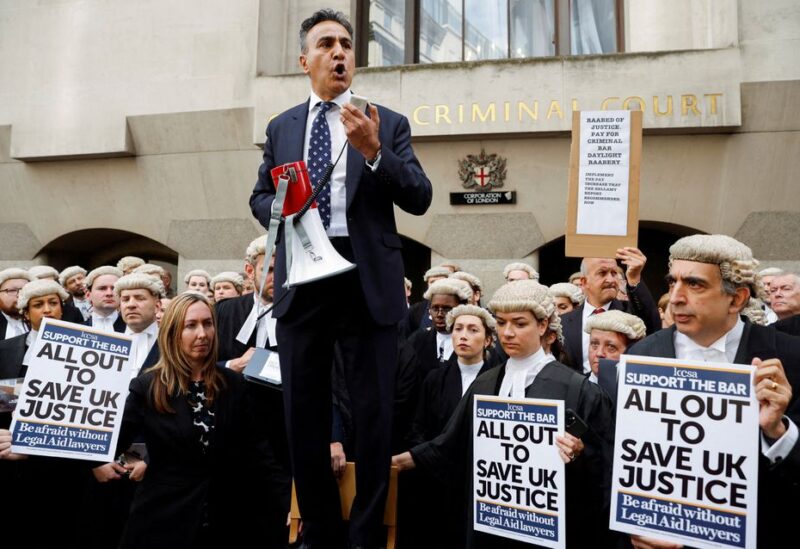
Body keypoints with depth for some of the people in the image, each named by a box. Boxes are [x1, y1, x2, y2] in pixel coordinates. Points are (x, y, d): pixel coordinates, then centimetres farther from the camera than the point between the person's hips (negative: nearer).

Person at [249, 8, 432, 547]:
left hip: (368, 278, -2)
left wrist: (373, 151, -18)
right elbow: (260, 196, 16)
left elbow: (419, 199, -5)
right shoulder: (281, 127, 14)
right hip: (302, 276, 3)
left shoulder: (389, 124, 4)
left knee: (374, 409, 3)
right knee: (304, 408, 10)